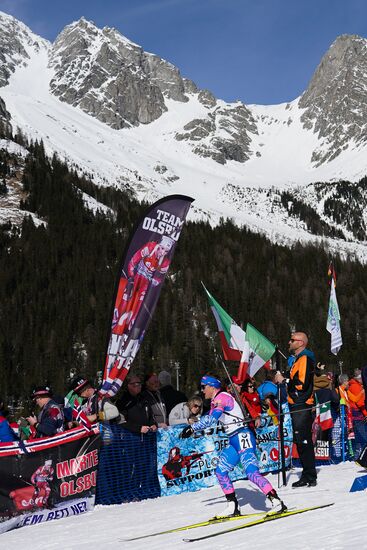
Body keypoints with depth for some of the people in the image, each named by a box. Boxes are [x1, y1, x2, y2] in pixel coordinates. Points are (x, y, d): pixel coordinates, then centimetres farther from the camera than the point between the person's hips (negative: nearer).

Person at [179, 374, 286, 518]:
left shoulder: (222, 397, -13)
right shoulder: (215, 401, 16)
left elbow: (212, 419, -26)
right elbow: (208, 418, 32)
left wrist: (192, 428, -22)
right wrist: (192, 428, 26)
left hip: (243, 437, -10)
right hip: (234, 441, 10)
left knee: (251, 473, -20)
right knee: (220, 471, 8)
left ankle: (277, 502, -18)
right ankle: (233, 507, 13)